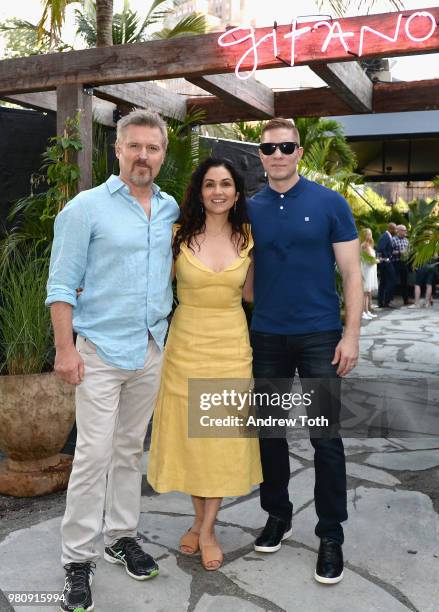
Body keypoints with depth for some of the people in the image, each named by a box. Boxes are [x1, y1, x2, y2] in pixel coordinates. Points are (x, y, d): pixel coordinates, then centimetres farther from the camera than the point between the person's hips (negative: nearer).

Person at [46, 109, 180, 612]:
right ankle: (77, 559, 12)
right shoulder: (86, 207, -6)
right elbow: (61, 284, -8)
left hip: (153, 349, 5)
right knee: (94, 453, -3)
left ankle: (121, 536, 29)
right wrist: (65, 348, -14)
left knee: (130, 450, 14)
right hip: (101, 349, -5)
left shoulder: (172, 210, 8)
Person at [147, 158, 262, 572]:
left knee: (224, 436, 6)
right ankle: (199, 518, 31)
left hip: (231, 344, 1)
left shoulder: (247, 238, 2)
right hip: (187, 342, -1)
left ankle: (207, 529, 22)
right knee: (189, 433, 8)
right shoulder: (179, 236, -4)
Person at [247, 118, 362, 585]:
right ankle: (277, 515, 32)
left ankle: (331, 534, 18)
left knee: (325, 438, 1)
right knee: (269, 432, 12)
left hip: (319, 336, -3)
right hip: (266, 337, 3)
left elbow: (351, 274, -2)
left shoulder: (330, 204, -2)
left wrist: (351, 335, -10)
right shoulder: (250, 210, 5)